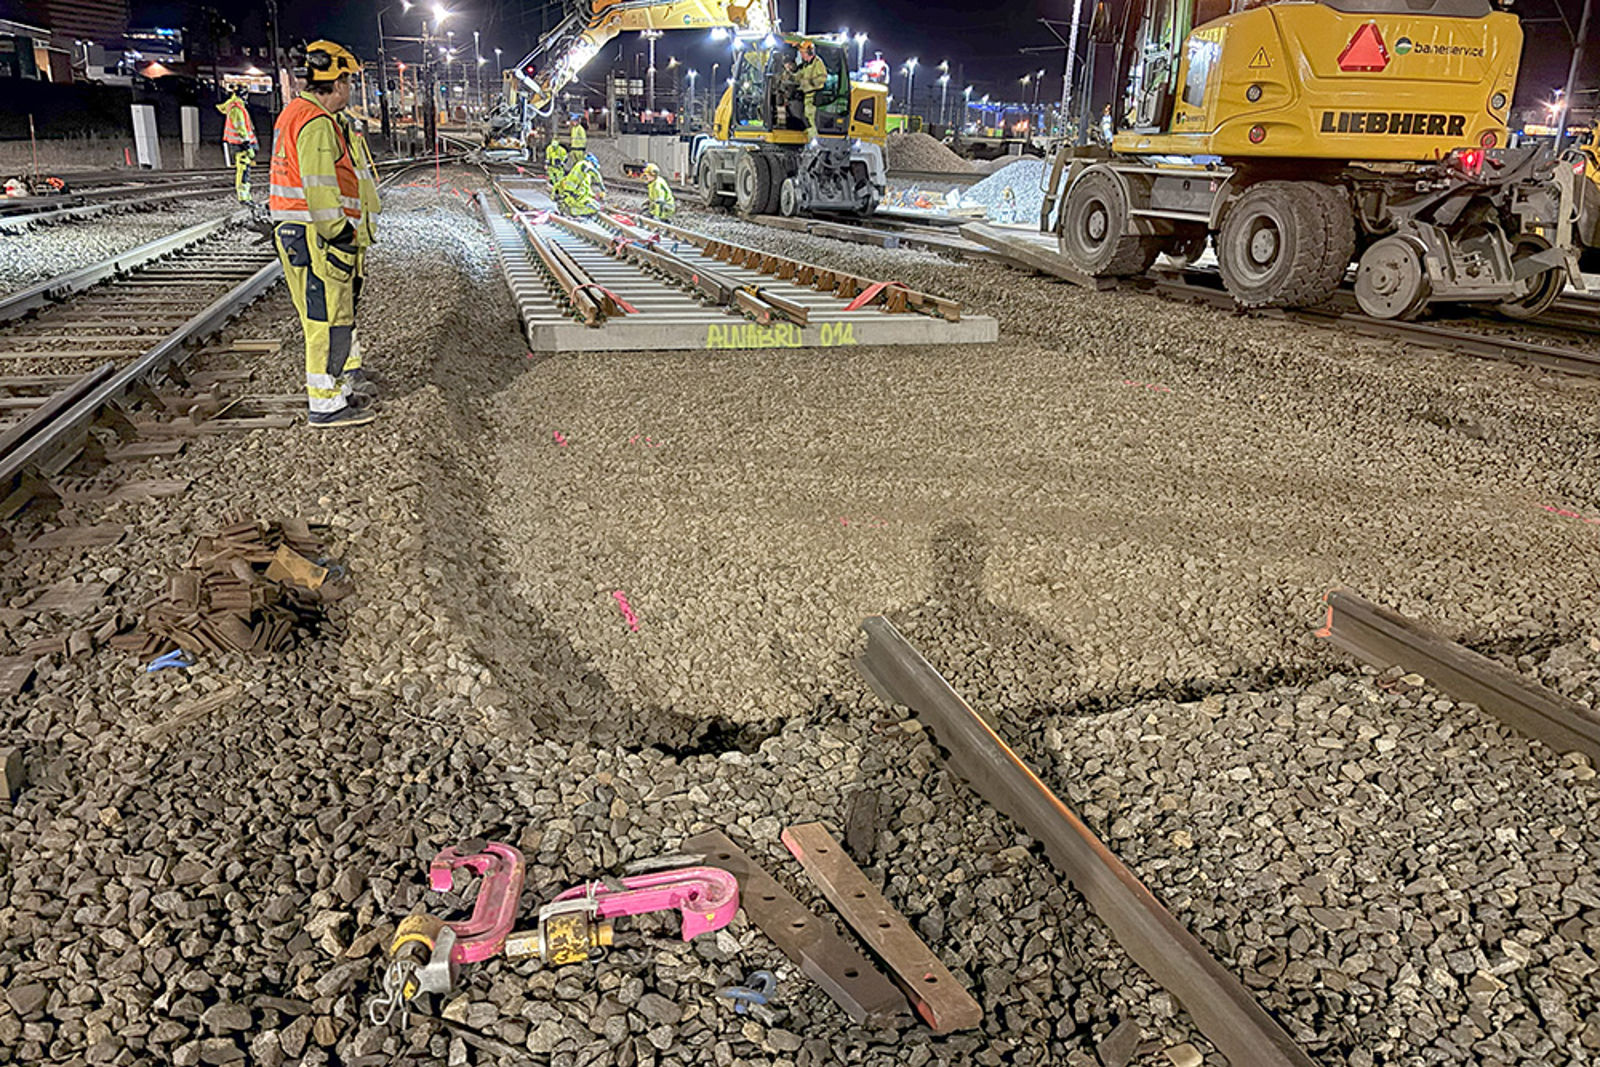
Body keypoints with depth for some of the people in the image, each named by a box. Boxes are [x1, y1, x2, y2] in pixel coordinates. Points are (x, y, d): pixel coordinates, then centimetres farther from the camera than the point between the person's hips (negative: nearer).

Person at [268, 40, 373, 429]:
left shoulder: (293, 113, 19)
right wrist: (340, 237, -19)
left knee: (323, 318, 17)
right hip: (316, 236, -11)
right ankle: (325, 404, 0)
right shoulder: (317, 123, -15)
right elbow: (320, 190, -22)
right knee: (330, 318, -5)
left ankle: (333, 389, 27)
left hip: (292, 231, 11)